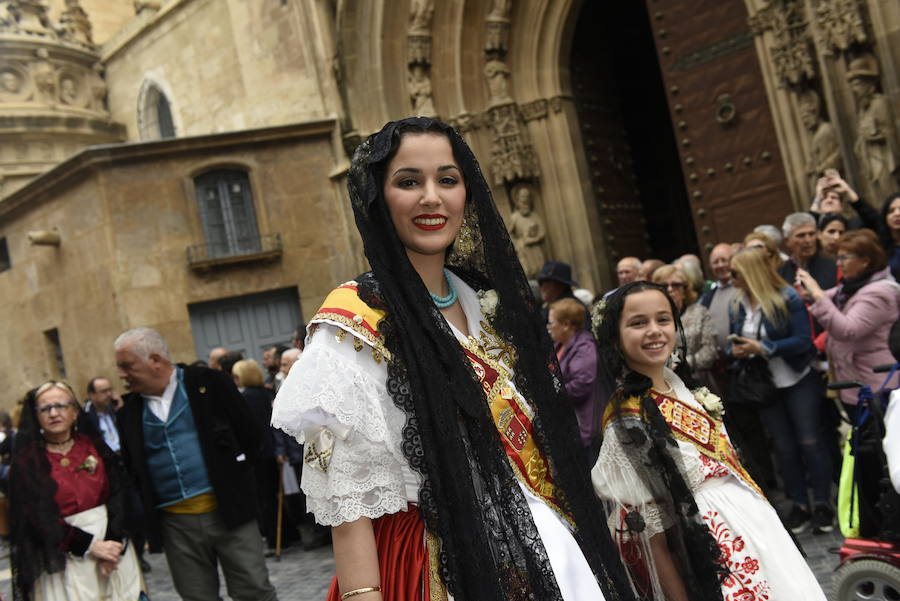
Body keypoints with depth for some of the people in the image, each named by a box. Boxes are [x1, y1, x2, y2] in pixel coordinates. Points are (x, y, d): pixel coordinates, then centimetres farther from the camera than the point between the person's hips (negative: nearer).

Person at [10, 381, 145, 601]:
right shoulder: (27, 460, -2)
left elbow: (118, 492, -2)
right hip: (67, 559, -2)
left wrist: (114, 541, -15)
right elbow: (39, 518, -8)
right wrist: (90, 546, -15)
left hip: (111, 543, 2)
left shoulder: (93, 444, 3)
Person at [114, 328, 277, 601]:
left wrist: (233, 478, 0)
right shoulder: (129, 412, 8)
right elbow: (130, 472, 13)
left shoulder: (210, 384, -2)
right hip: (175, 526, 3)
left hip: (228, 510, -3)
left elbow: (249, 435, 0)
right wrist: (146, 523, 5)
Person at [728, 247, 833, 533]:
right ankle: (799, 505, 21)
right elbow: (734, 344, 10)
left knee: (809, 442, 0)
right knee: (784, 446, 10)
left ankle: (822, 503, 14)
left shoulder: (788, 298, -14)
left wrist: (763, 347, -24)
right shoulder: (737, 305, 2)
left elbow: (803, 340, -17)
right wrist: (735, 350, -14)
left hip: (798, 381, -5)